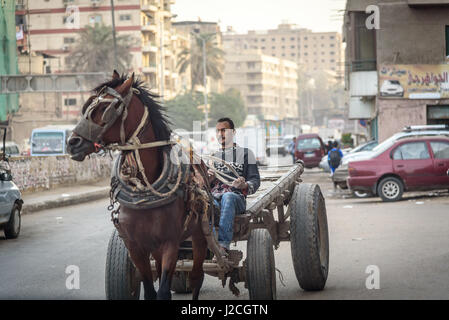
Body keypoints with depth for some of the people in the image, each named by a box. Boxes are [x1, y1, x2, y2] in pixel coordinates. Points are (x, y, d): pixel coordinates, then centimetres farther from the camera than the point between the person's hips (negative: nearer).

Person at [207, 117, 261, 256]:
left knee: (228, 196, -41)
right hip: (214, 196, 2)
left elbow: (255, 180, 9)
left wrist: (245, 186, -15)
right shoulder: (212, 156, 31)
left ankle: (223, 244, -53)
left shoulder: (246, 153, 19)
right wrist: (208, 180, 3)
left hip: (236, 198, -2)